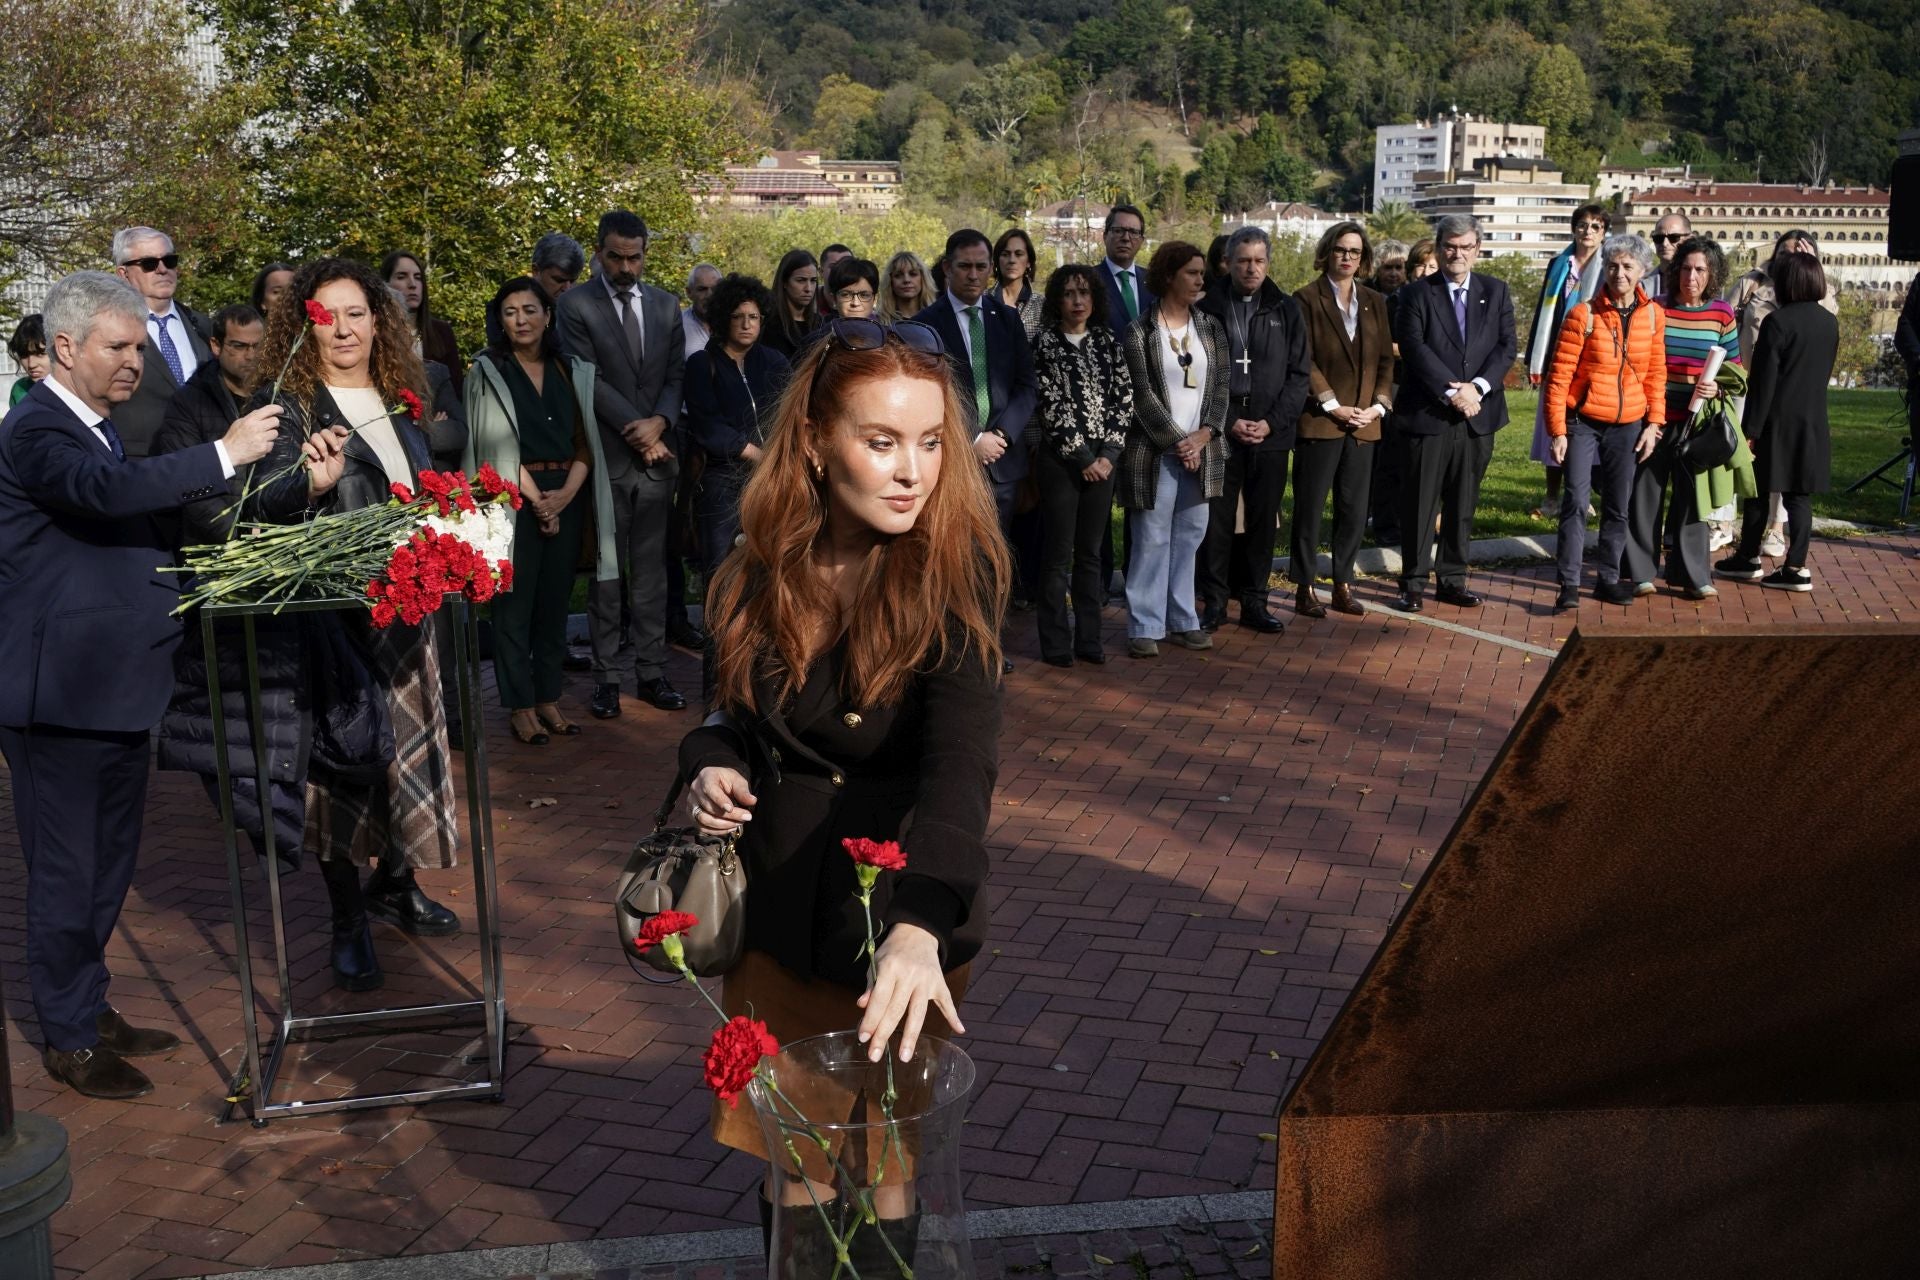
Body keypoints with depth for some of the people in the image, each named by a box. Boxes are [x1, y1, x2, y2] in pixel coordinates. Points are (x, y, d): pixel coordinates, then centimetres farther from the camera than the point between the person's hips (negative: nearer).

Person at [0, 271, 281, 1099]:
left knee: (109, 862, 18)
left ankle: (92, 1009, 33)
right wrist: (224, 455, -35)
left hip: (114, 684, 9)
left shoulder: (96, 424, 14)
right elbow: (107, 490, -36)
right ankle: (70, 1039, 16)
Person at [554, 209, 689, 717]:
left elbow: (676, 375, 9)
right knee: (606, 573, 3)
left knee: (651, 571, 8)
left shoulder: (665, 306, 11)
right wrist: (637, 430, -12)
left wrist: (660, 422, -10)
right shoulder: (575, 305, -3)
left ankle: (651, 671, 15)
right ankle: (608, 676, 10)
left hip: (657, 457, 4)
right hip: (606, 458, -4)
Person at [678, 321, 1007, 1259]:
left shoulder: (956, 569, -17)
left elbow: (962, 755, -30)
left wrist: (920, 923, -44)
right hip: (779, 898, 4)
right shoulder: (765, 568, -4)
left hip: (905, 907, -3)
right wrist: (713, 766, -12)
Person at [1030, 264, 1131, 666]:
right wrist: (1082, 457, -11)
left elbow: (1124, 400, 5)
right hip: (1060, 459, -4)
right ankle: (1055, 643, 7)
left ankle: (1088, 638, 16)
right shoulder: (1045, 342, -3)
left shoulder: (1108, 342, 9)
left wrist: (1107, 454, -6)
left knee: (1090, 553, 9)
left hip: (1102, 460, 4)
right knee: (1058, 554, 0)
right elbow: (1051, 405, -9)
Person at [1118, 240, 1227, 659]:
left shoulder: (1211, 328, 10)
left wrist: (1204, 435, -7)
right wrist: (1177, 440, -11)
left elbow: (1220, 387, 6)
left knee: (1189, 537, 8)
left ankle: (1182, 620, 17)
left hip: (1201, 449, 4)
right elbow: (1142, 393, -8)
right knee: (1151, 540, -2)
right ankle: (1144, 626, 3)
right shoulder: (1139, 331, -3)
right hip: (1155, 450, -4)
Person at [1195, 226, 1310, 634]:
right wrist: (1228, 422, -8)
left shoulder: (1286, 310, 7)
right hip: (1220, 433, -2)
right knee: (1217, 521, 1)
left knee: (1262, 522, 6)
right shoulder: (1207, 308, 0)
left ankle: (1254, 602, 15)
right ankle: (1213, 601, 10)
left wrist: (1272, 422, -6)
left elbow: (1299, 374, 6)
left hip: (1271, 434, 2)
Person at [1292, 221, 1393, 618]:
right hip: (1319, 421, -5)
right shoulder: (1308, 299, -2)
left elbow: (1386, 359, 12)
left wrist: (1378, 405, -2)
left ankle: (1343, 586, 15)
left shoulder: (1374, 303, 13)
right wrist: (1333, 406, -12)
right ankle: (1305, 589, 7)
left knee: (1354, 510, 7)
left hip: (1363, 423, 5)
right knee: (1309, 507, 0)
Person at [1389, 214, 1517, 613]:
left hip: (1478, 415, 3)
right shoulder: (1417, 294, 1)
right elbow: (1414, 349, -10)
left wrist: (1477, 387, -12)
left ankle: (1453, 580, 18)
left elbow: (1507, 346, 3)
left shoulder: (1496, 292, 11)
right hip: (1428, 414, -3)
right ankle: (1413, 583, 8)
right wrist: (1452, 390, -17)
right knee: (1420, 503, 0)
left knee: (1463, 504, 9)